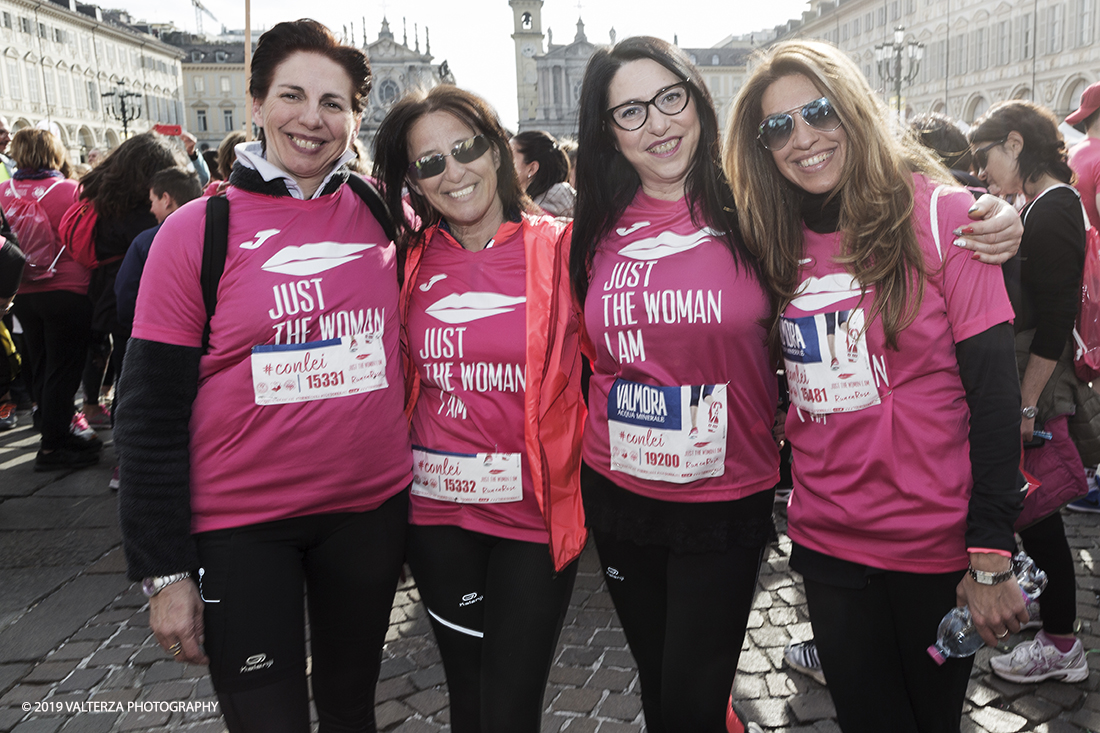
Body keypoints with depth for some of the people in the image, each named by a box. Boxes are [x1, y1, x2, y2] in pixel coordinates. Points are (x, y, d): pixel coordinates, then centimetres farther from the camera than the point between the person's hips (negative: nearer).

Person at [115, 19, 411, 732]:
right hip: (240, 526, -2)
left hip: (371, 507, 3)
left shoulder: (381, 216, 0)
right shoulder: (198, 229, -7)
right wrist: (164, 571, -8)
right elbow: (152, 411, -7)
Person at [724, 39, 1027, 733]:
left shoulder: (938, 213, -9)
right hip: (827, 539, 3)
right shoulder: (778, 241, 2)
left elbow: (994, 389, -13)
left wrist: (992, 556, -16)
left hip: (938, 544, -3)